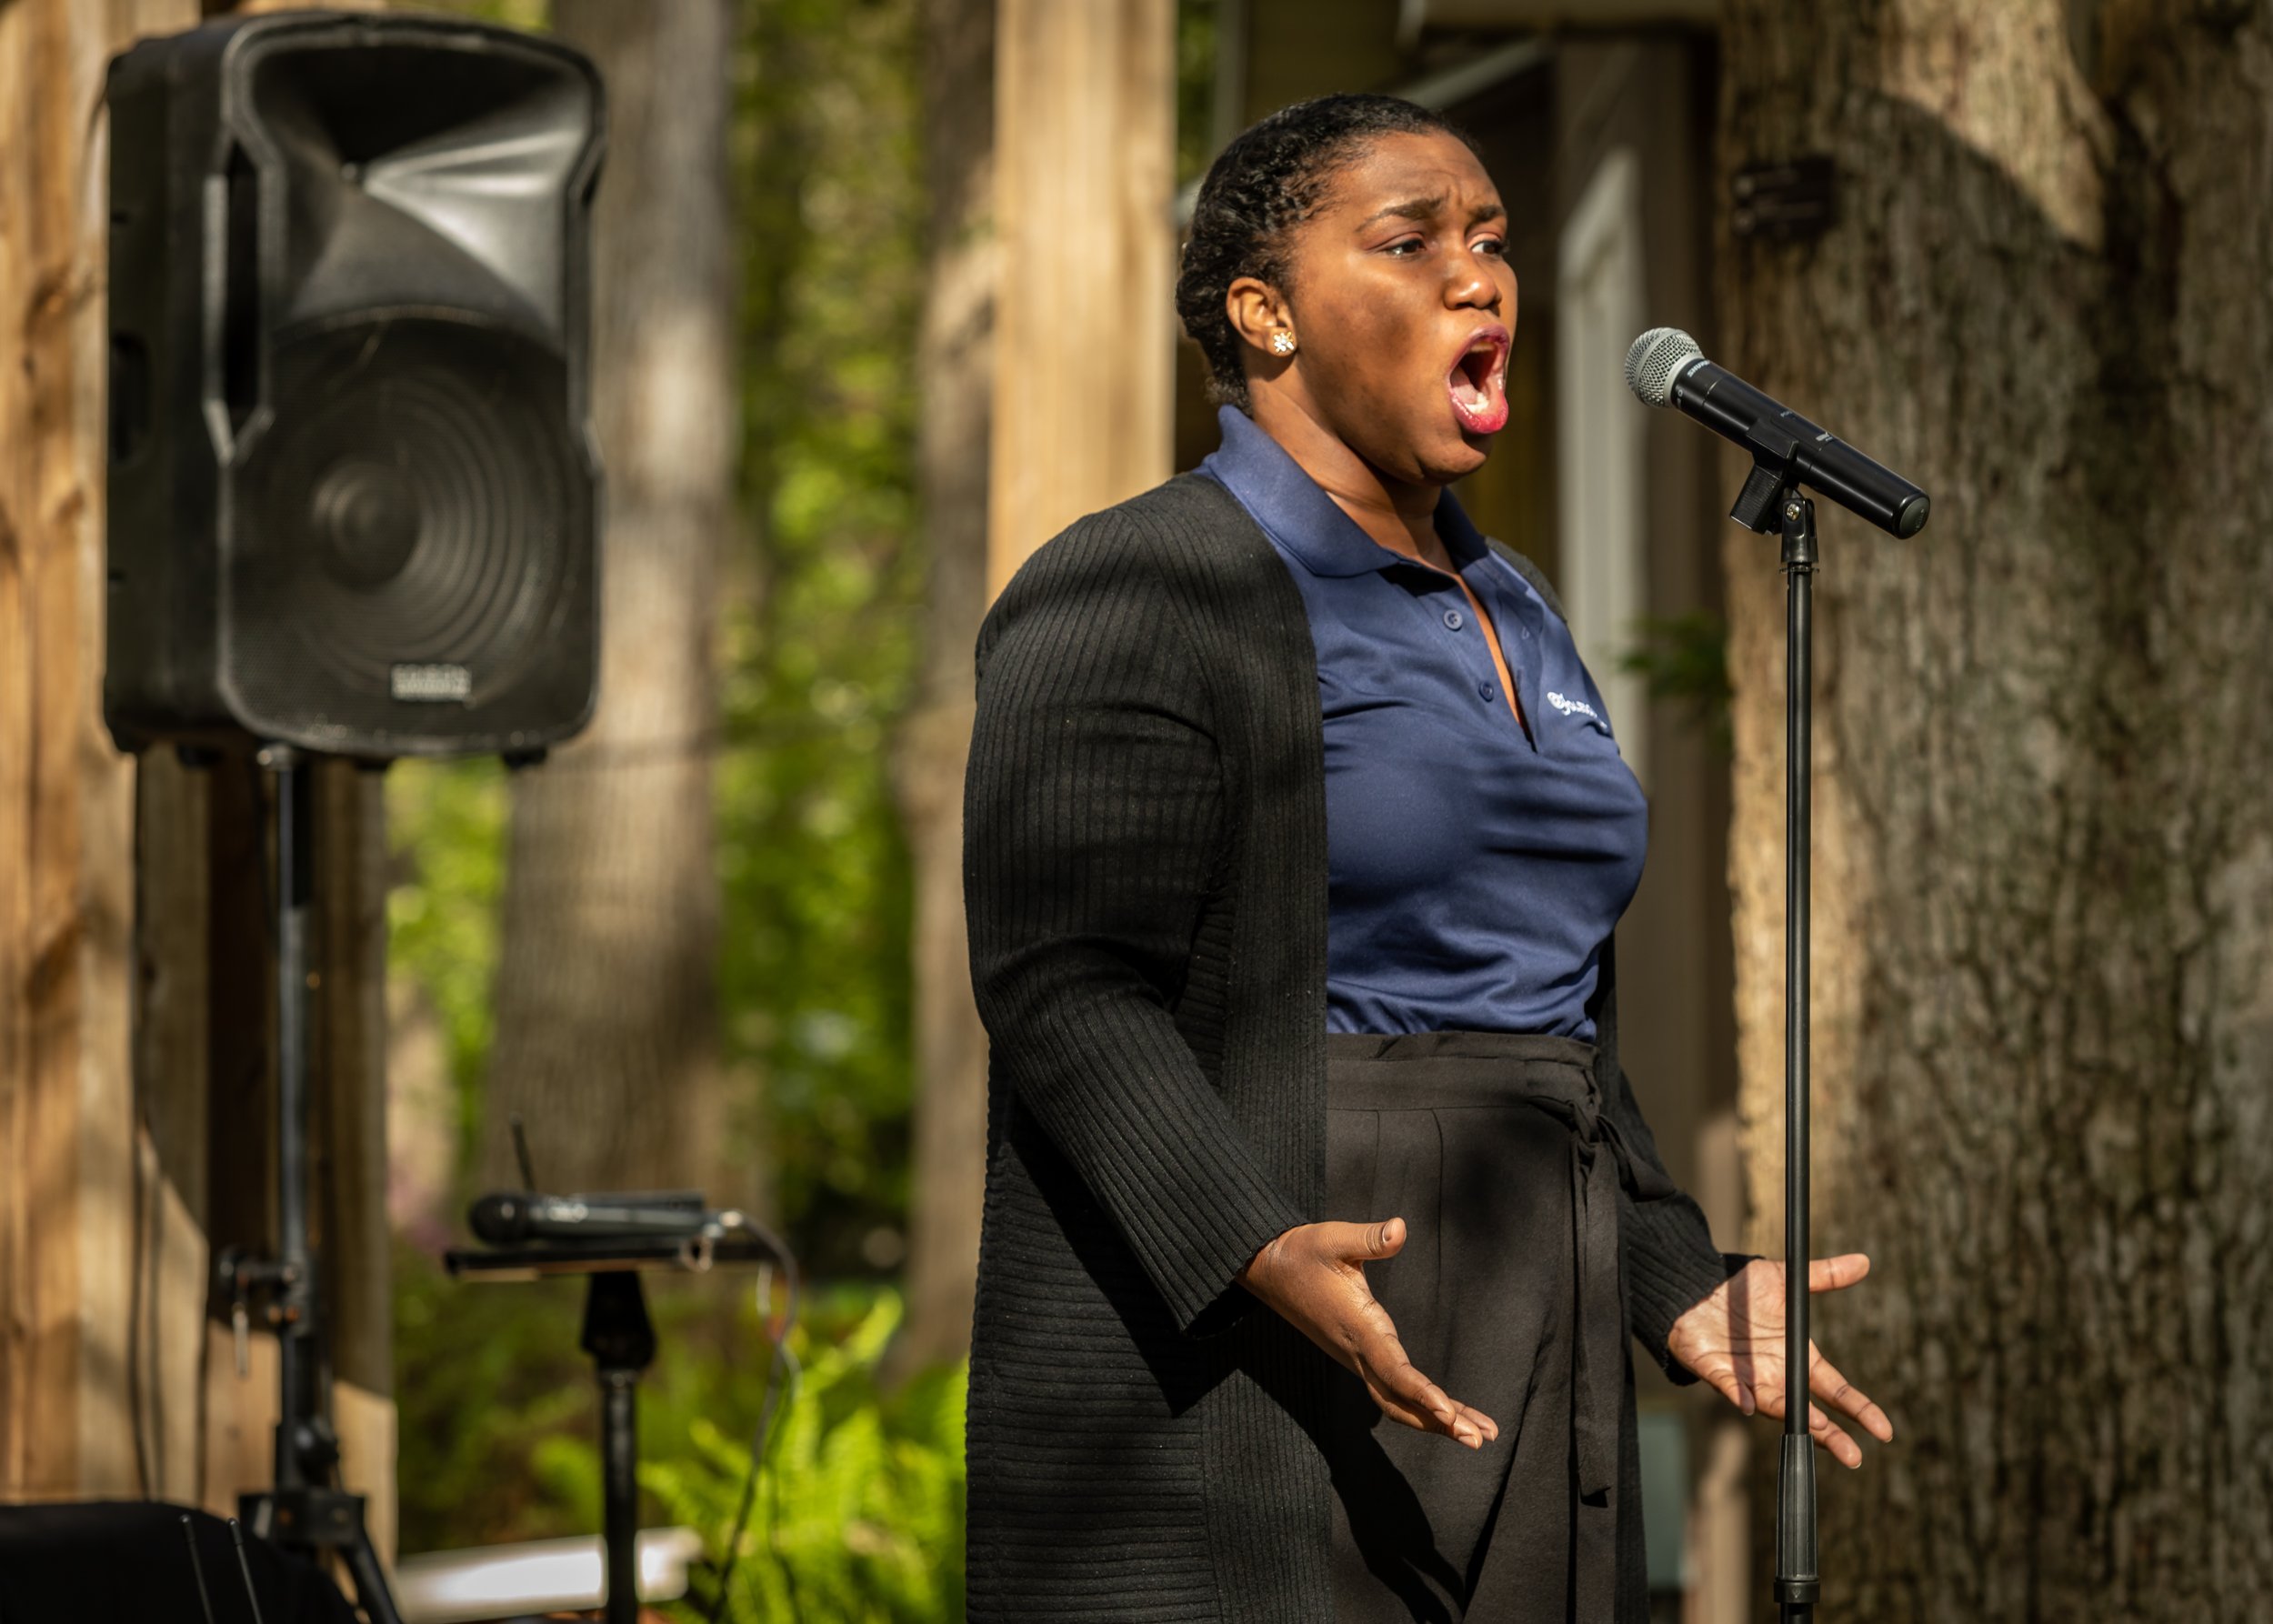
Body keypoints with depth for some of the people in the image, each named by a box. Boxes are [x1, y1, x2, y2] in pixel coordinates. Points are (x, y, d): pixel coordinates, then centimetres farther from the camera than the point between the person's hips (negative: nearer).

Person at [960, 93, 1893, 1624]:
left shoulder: (1508, 612, 17)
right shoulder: (1136, 596, -9)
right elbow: (1066, 995, -18)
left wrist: (1676, 1285, 12)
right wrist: (1265, 1253, -31)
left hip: (1489, 1396, 8)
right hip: (1224, 1372, -8)